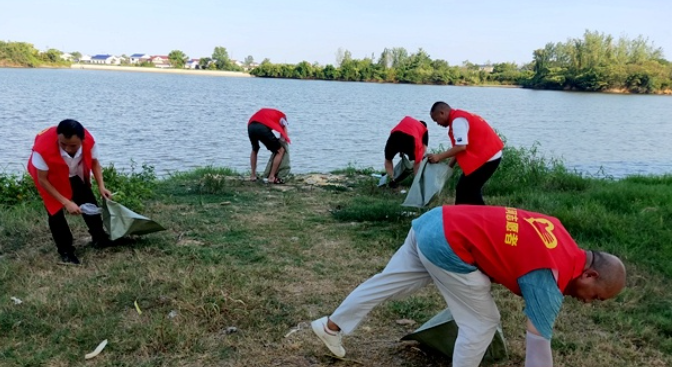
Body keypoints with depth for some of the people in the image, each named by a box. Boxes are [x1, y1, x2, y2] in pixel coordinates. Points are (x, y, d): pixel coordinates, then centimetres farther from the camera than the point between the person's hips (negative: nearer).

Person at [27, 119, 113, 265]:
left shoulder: (89, 140, -33)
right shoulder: (43, 147, -43)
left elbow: (94, 162, -10)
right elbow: (42, 180, -30)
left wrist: (101, 186, -21)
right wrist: (66, 203, -33)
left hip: (75, 174, 4)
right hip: (50, 177, -3)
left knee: (89, 202, 7)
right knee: (56, 211, -9)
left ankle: (99, 238, 29)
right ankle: (65, 251, 8)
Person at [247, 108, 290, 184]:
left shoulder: (264, 111, 40)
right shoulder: (282, 116, 28)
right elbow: (284, 135, 17)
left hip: (250, 126, 6)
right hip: (263, 128, -5)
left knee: (254, 150, 33)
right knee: (280, 151, 10)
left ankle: (253, 175, 30)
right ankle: (272, 177, 6)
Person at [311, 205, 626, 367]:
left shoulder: (558, 235, 10)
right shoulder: (549, 276, -12)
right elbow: (538, 339, -7)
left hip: (436, 222, 9)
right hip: (448, 246, -9)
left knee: (388, 281, 21)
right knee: (482, 323, 2)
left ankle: (331, 325, 36)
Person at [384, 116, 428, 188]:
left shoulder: (406, 119, 40)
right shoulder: (424, 129, 30)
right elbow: (424, 147, 21)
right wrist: (421, 156, 38)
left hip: (395, 135, 2)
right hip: (410, 139, -1)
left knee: (388, 159, 28)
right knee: (417, 160, 29)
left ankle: (392, 181, 19)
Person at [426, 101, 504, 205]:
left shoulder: (457, 120, -15)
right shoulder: (460, 117, 17)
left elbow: (461, 147, -24)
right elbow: (459, 148, 15)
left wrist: (439, 157, -16)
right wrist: (448, 167, 9)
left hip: (487, 157, -10)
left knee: (464, 190, -6)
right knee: (471, 190, 15)